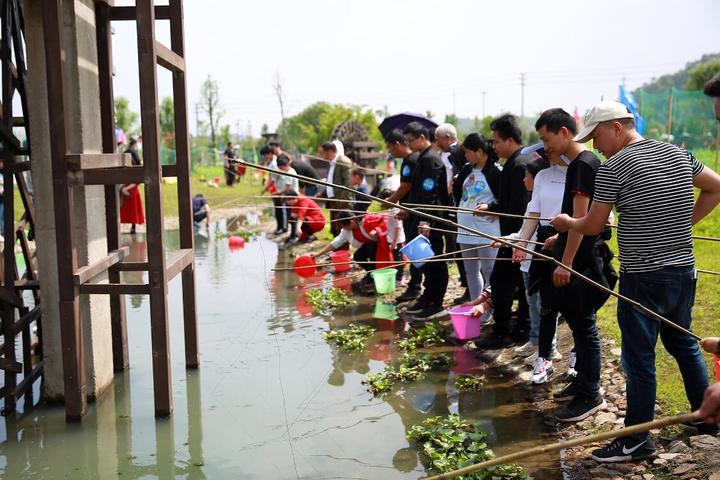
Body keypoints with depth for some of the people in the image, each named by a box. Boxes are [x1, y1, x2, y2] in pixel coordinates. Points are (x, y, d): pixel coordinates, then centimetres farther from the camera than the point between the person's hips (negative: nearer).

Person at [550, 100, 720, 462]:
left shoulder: (614, 167, -12)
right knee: (683, 343, 24)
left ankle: (637, 441, 13)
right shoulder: (678, 154, 7)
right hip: (684, 271, 7)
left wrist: (566, 222, 12)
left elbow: (592, 227, -8)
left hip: (643, 279, -7)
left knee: (639, 358, 2)